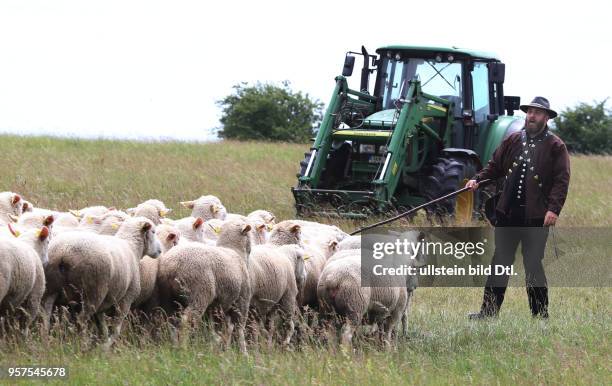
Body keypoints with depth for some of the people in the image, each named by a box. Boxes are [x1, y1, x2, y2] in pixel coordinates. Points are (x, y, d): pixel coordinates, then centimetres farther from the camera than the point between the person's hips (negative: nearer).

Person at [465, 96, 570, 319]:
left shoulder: (556, 147, -2)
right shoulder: (513, 141, 12)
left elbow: (561, 181, -7)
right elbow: (495, 166, 20)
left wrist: (554, 209, -17)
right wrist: (478, 179, 3)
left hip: (536, 216, -4)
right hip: (508, 213, 4)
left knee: (533, 265, 0)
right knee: (500, 261, 8)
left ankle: (540, 314, 10)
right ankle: (489, 311, 13)